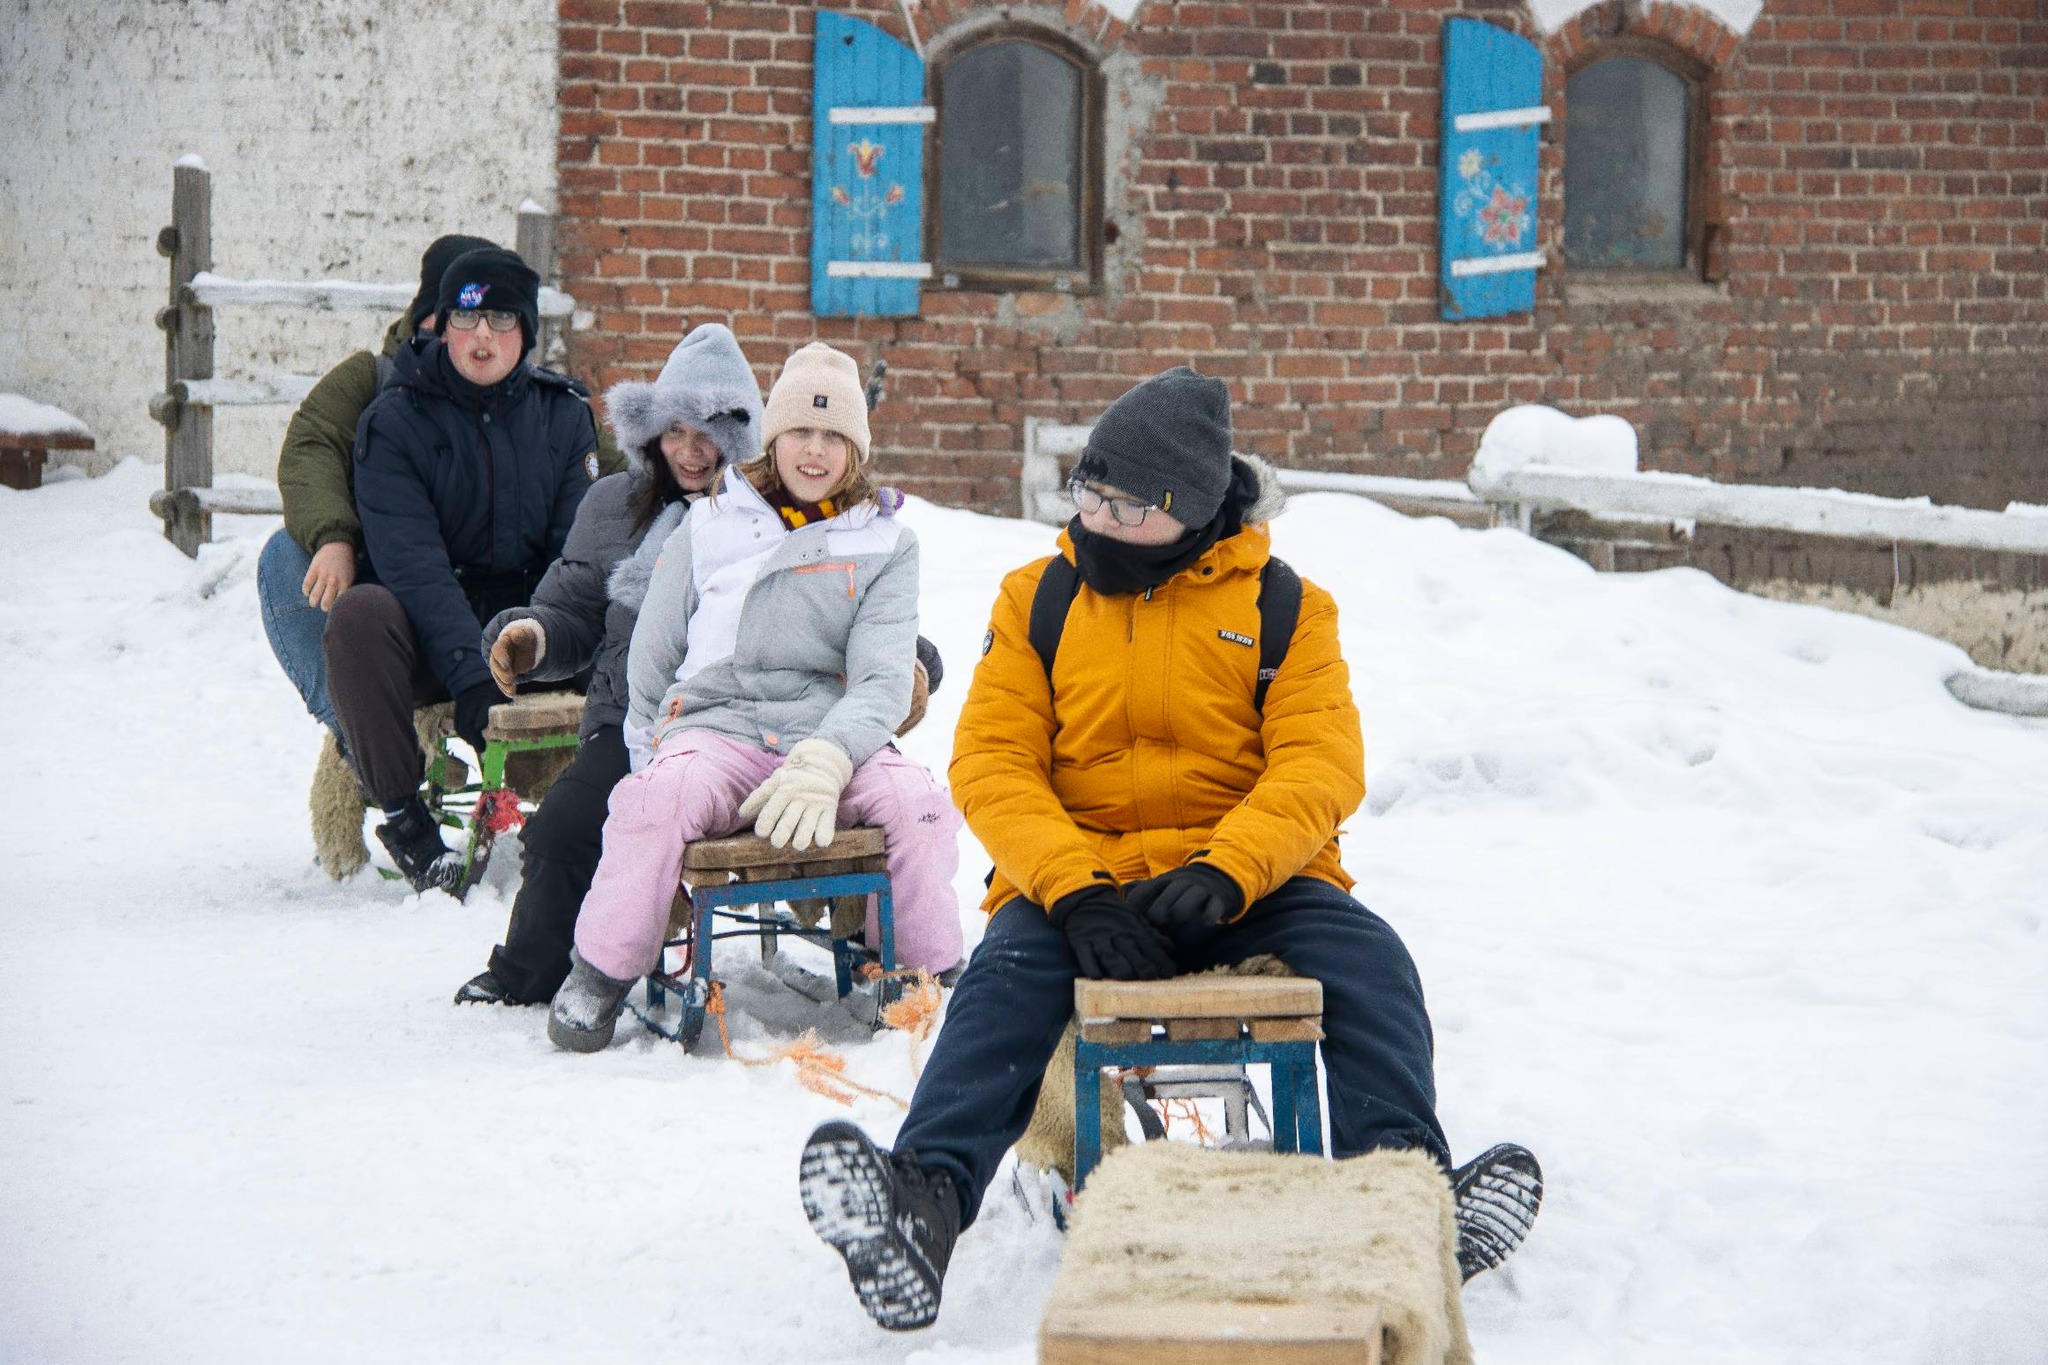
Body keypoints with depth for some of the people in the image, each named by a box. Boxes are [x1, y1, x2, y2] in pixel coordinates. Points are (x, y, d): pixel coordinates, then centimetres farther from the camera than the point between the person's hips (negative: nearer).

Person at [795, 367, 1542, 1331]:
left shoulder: (1282, 604, 7)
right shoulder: (1040, 599, 10)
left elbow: (1321, 765, -5)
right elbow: (992, 763, -1)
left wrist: (1224, 872, -25)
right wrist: (1073, 889, -20)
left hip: (1248, 886, 0)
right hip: (1076, 880, 0)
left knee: (1369, 959, -28)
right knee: (1004, 978, -31)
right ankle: (928, 1200, -52)